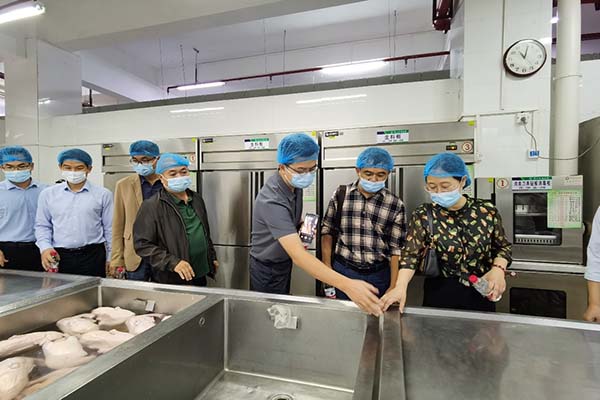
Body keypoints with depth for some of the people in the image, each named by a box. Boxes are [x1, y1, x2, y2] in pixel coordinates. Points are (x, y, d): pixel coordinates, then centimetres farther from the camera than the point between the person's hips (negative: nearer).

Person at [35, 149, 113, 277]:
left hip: (93, 256, -2)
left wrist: (112, 259, 2)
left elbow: (110, 229, 2)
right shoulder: (48, 194, 6)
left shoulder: (103, 194, -1)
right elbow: (42, 225, 13)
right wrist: (45, 247, -5)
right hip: (59, 256, 2)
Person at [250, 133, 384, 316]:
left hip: (285, 262, 7)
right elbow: (298, 254, -44)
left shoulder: (296, 183, -9)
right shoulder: (271, 201, -35)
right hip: (268, 269, -7)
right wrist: (347, 285, -52)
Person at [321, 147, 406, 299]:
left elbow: (397, 249, -3)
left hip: (379, 275, 0)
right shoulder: (340, 194, -5)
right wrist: (327, 267, 0)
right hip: (342, 270, 0)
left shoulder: (395, 205, -6)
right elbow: (327, 231, 2)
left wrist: (393, 286, -6)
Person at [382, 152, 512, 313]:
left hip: (481, 295, 2)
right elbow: (411, 255, -17)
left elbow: (502, 247, 6)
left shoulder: (487, 211, -7)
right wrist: (401, 286, -33)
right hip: (440, 296, -1)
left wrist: (498, 269, -14)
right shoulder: (423, 215, -12)